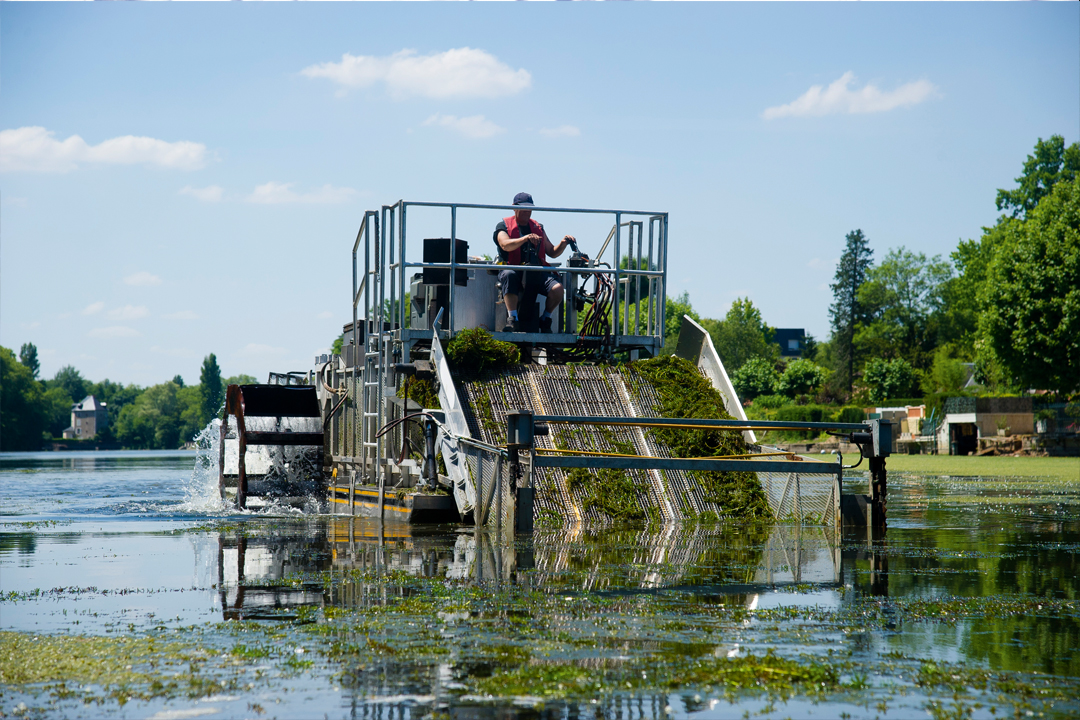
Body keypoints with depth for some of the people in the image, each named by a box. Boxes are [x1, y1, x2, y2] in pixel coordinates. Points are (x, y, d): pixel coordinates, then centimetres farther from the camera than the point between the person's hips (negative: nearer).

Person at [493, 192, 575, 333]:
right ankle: (513, 320, -39)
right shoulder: (504, 226, 8)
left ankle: (545, 319, 2)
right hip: (514, 270, -3)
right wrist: (526, 238, -30)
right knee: (508, 275, -41)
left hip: (537, 273, 3)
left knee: (557, 288, -26)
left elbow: (552, 252, 22)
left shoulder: (538, 228, 22)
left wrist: (563, 244, 1)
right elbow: (505, 245, -14)